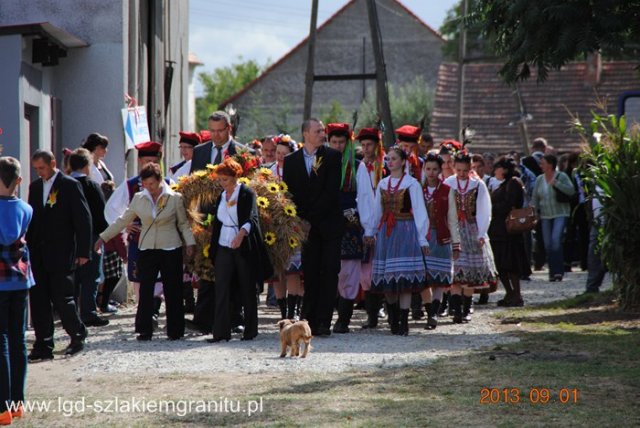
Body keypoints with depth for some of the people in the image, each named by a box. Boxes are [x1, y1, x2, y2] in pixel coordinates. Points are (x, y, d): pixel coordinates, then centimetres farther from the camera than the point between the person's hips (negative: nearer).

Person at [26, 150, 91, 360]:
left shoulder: (70, 185, -5)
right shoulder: (35, 187, 13)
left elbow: (84, 219, -5)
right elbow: (31, 219, 15)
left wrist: (83, 252, -9)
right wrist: (28, 247, 6)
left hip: (61, 254, -6)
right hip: (38, 254, 6)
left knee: (62, 298, -5)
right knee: (38, 299, 1)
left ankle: (77, 336, 16)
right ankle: (43, 345, 5)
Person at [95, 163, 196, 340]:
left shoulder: (175, 198, -1)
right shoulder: (139, 199, 6)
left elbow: (183, 223, 6)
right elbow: (123, 220, 11)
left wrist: (190, 243, -5)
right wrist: (103, 237, 9)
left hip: (170, 250, -2)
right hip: (147, 250, 2)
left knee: (173, 291, 1)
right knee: (145, 291, -1)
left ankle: (175, 330, 9)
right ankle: (144, 330, 4)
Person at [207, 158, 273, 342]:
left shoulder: (247, 194, -5)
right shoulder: (221, 197, 13)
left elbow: (251, 217, -20)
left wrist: (241, 233, -39)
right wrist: (212, 250, 20)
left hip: (244, 247, -5)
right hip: (224, 248, 5)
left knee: (248, 291, 3)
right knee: (221, 290, -5)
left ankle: (250, 331, 13)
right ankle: (220, 332, -7)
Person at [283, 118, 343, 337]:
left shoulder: (332, 156, 2)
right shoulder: (291, 160, 9)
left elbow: (332, 191, -6)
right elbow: (288, 193, 8)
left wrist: (312, 216, -9)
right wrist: (301, 220, -3)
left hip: (329, 224, -1)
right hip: (305, 227, 2)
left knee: (329, 273, -5)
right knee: (310, 275, 1)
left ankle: (323, 322, -5)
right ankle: (310, 322, 4)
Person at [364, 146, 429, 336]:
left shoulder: (412, 184, -2)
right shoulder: (382, 184, 12)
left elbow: (419, 212, -3)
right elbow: (377, 210, 20)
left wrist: (422, 238, -6)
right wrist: (370, 231, 19)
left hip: (405, 231, -5)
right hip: (385, 232, 5)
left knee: (404, 277, -8)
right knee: (387, 277, 2)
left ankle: (403, 323, -6)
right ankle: (394, 318, 16)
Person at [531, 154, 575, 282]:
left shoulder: (561, 176, -3)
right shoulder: (539, 179, 10)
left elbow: (571, 191, -14)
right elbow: (535, 198, 13)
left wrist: (556, 183, -20)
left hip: (560, 214, -5)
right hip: (545, 216, 5)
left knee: (556, 239, -20)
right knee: (547, 244, 2)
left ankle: (558, 271, -17)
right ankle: (552, 272, 9)